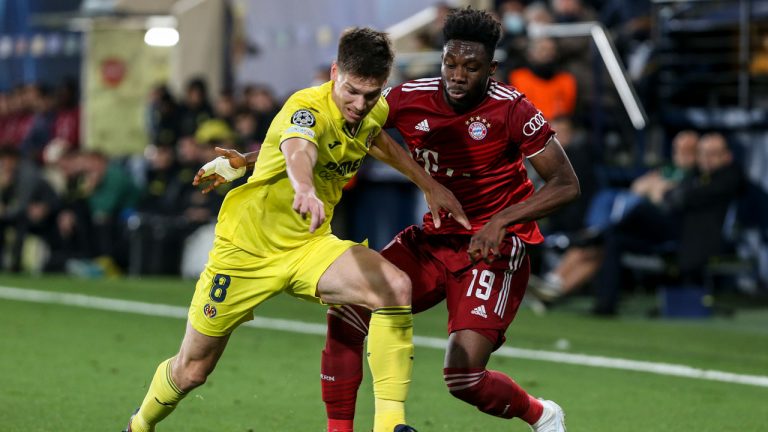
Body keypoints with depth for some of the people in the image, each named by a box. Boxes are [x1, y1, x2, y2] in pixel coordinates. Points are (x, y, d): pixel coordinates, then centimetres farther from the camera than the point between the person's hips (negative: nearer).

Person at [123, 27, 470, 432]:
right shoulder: (308, 108, -26)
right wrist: (305, 189, -74)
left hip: (309, 245, 5)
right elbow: (298, 148, -52)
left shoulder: (375, 111, -4)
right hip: (247, 248, -5)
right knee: (191, 371, 6)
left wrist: (429, 185, 19)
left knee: (397, 287, -25)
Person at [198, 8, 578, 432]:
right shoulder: (410, 99, -6)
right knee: (346, 312, -13)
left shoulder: (510, 110, -17)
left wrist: (501, 221, -26)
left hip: (492, 249, -5)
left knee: (463, 377, -17)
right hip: (435, 238, 5)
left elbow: (566, 184, -13)